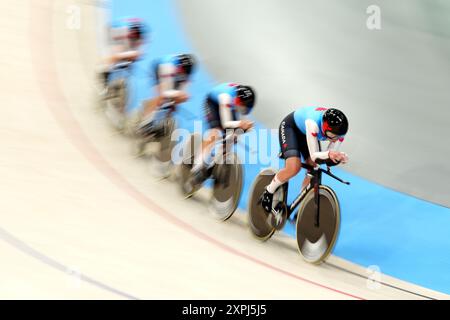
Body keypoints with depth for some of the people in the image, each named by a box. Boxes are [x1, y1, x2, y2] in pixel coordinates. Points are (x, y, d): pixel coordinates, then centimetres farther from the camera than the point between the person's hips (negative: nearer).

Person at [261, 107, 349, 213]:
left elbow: (332, 156, -22)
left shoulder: (339, 131, -28)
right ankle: (268, 192, -1)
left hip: (305, 133, 6)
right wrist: (328, 154, -63)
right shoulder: (313, 123, -44)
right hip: (290, 127, -6)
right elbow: (314, 156, -42)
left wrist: (339, 157, -45)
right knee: (294, 167, -26)